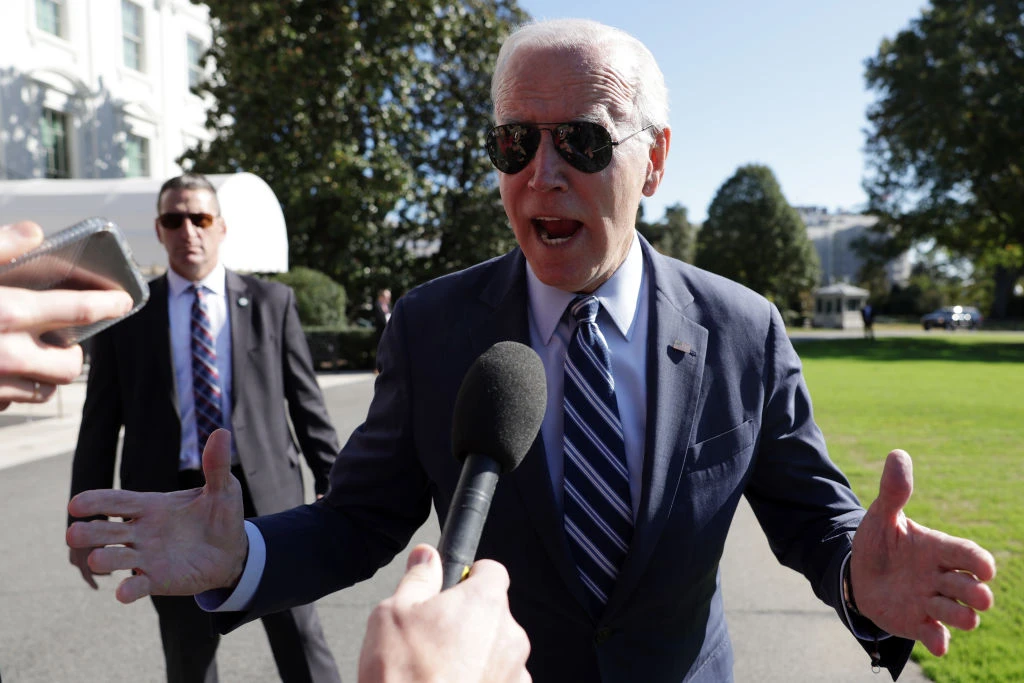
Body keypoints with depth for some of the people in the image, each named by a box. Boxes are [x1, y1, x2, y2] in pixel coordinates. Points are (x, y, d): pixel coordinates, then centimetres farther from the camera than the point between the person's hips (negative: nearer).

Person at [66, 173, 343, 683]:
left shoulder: (271, 301, 3)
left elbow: (306, 401, 3)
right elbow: (100, 424, 6)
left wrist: (332, 486, 0)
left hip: (265, 494, -1)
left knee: (301, 640, 4)